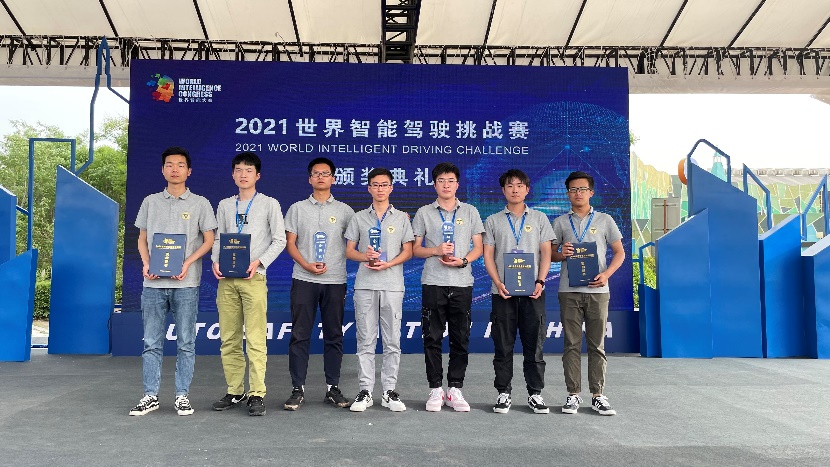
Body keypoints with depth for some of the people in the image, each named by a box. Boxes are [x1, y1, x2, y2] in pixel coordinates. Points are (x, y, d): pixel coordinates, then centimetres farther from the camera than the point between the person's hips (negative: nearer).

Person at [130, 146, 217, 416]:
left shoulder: (200, 203, 5)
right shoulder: (150, 202, 12)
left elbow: (208, 240, 2)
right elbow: (142, 239, 15)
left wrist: (188, 263, -12)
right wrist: (146, 263, -3)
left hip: (186, 283, -2)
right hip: (153, 283, 2)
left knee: (186, 343, 3)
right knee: (151, 343, 5)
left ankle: (182, 396, 12)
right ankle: (150, 396, 15)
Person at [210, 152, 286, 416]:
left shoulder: (269, 204, 5)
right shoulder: (224, 205, 16)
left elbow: (279, 240, 2)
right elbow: (218, 239, 16)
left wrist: (259, 262, -12)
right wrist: (216, 261, -3)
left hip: (253, 278, -4)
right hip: (226, 279, 4)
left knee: (255, 339, -7)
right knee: (228, 338, 7)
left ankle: (257, 394, -1)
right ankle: (235, 391, 17)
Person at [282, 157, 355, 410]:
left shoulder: (344, 210, 8)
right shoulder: (297, 209, 9)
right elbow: (290, 243, 5)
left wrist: (330, 266, -5)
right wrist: (307, 265, -11)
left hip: (335, 280, 1)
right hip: (303, 279, 0)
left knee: (334, 336, 5)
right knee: (299, 335, 0)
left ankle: (332, 387, 15)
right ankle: (298, 388, 9)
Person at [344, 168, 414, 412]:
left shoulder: (401, 217, 10)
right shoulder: (359, 218, 12)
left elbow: (408, 251, 6)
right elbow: (349, 251, 10)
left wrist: (387, 264, -11)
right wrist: (366, 257, -12)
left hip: (392, 285, 0)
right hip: (365, 284, 1)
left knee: (392, 341, 2)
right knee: (365, 340, 2)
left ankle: (390, 391, 10)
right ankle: (365, 391, 9)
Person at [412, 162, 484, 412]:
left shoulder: (470, 212, 10)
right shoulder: (424, 213, 8)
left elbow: (478, 247, 8)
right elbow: (416, 249, 7)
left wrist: (463, 261, -11)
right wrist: (436, 250, -12)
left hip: (462, 283, 1)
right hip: (433, 283, -1)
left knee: (460, 339, 4)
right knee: (432, 338, 1)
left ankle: (455, 389, 14)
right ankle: (435, 389, 11)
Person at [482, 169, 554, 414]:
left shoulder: (539, 218, 10)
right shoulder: (493, 221, 9)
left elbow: (546, 253, 6)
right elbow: (488, 255, 4)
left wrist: (540, 281, -8)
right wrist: (498, 283, -10)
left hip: (532, 292, 0)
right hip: (503, 292, 0)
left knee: (534, 345, 3)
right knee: (503, 346, 3)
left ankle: (535, 394, 13)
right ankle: (503, 393, 13)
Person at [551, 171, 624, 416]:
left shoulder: (604, 220, 8)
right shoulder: (560, 222, 9)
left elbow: (619, 252, 9)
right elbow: (550, 253, 12)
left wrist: (606, 274, -7)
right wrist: (560, 254, -12)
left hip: (597, 290, 0)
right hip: (569, 291, 0)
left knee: (597, 345, 4)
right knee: (572, 344, 3)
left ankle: (598, 396, 12)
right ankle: (573, 395, 10)